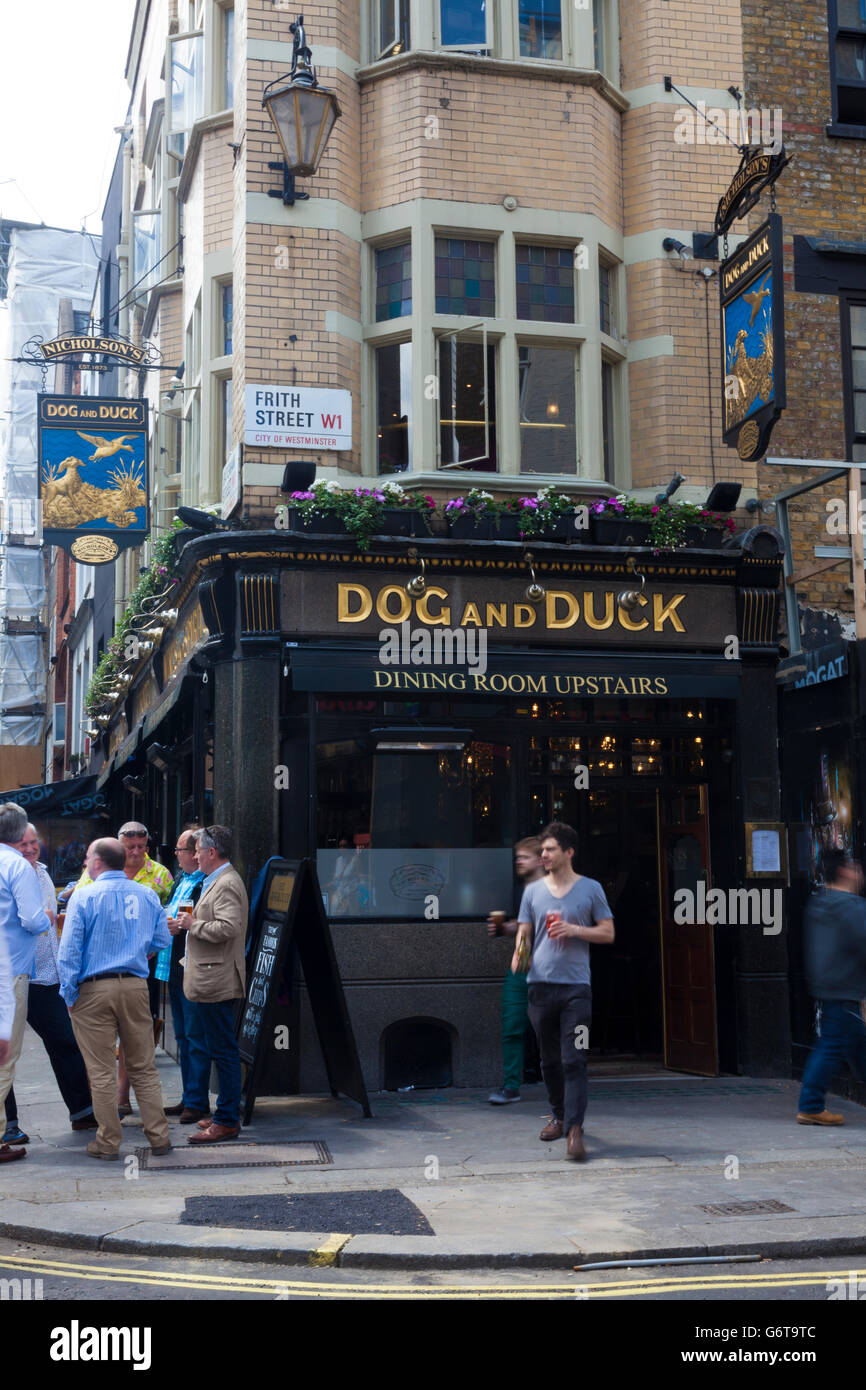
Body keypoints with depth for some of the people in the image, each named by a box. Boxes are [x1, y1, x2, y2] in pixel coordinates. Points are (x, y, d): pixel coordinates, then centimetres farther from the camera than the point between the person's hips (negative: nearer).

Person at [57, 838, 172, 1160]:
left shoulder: (84, 896, -7)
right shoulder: (147, 895, 5)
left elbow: (69, 949, -10)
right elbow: (162, 941, 11)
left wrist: (69, 994, -4)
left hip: (94, 989, -4)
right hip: (135, 987, 4)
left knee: (101, 1072, 4)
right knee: (144, 1067, 12)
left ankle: (109, 1142, 9)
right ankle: (159, 1137, 13)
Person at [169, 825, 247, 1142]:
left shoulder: (227, 884, -17)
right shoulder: (216, 881, 17)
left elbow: (227, 928, -28)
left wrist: (192, 924, -16)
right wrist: (186, 925, 11)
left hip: (216, 981, -11)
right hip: (207, 981, 11)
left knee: (223, 1050, -5)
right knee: (198, 1042, 21)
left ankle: (227, 1121, 1)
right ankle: (197, 1105, 34)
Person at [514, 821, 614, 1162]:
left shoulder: (591, 889, 4)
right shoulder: (533, 891, 11)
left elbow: (608, 933, 5)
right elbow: (524, 933, 13)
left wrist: (574, 930, -11)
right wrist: (520, 953, -9)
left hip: (576, 987, -3)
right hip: (541, 984, 3)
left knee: (574, 1060, -10)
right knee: (549, 1059, 11)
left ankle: (575, 1129, -13)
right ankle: (559, 1116, 28)